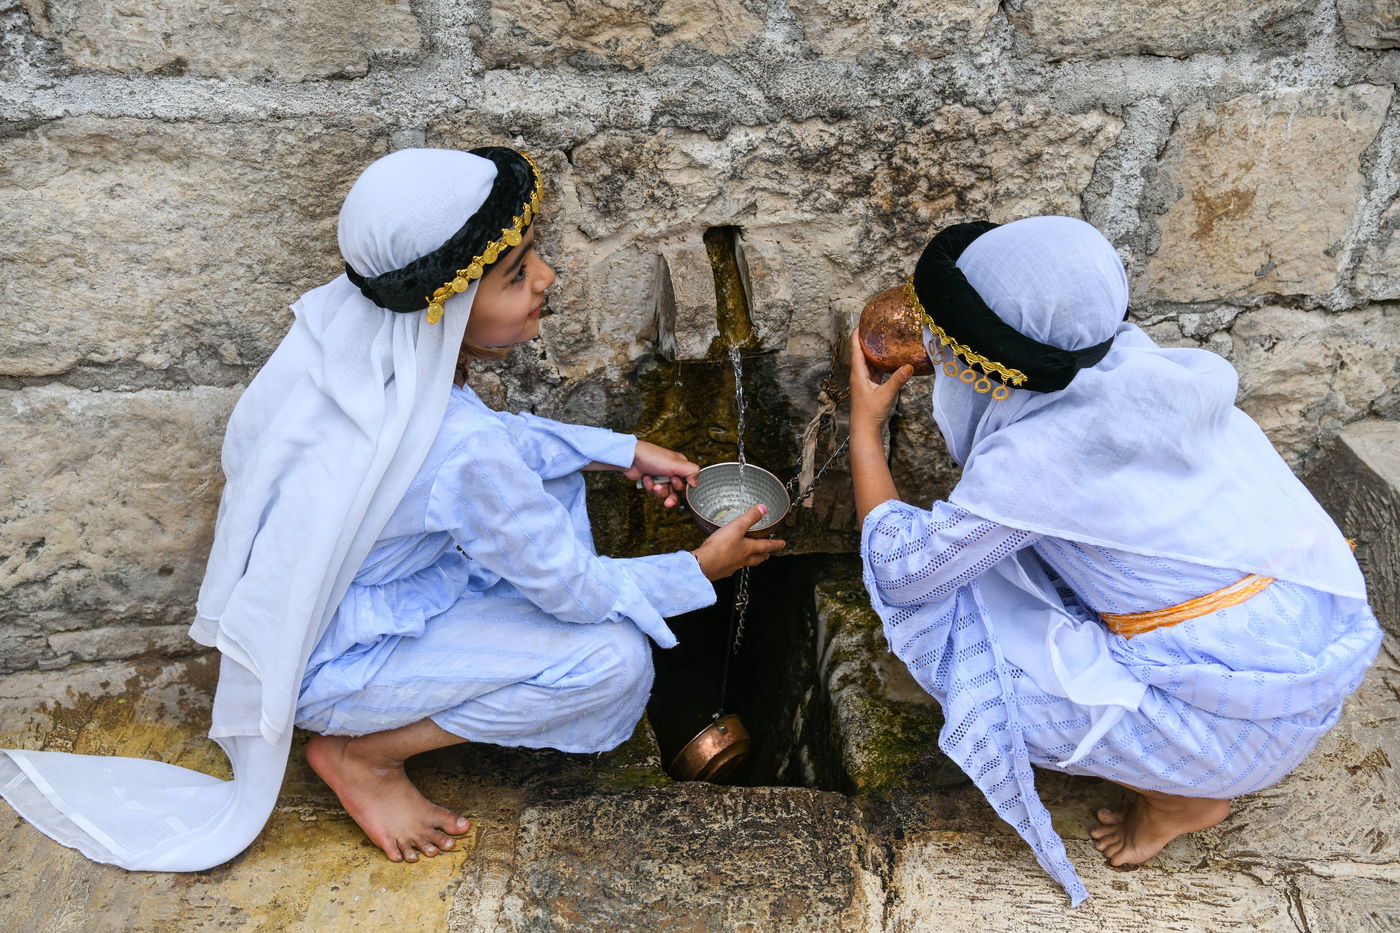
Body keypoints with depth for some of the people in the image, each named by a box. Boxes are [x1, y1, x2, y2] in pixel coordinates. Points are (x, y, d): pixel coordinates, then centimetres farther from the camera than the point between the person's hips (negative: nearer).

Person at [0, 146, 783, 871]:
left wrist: (624, 451, 3)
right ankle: (363, 753, -1)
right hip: (326, 663, -7)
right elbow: (578, 592, -20)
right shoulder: (457, 453, -37)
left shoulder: (353, 320, -15)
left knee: (541, 458, 5)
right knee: (615, 662, -14)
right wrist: (702, 568, -5)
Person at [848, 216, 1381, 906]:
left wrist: (864, 428, -5)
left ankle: (1183, 795, 12)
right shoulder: (1130, 362, -5)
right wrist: (945, 336, 8)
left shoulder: (1035, 457, -27)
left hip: (1249, 706, -8)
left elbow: (901, 570, -14)